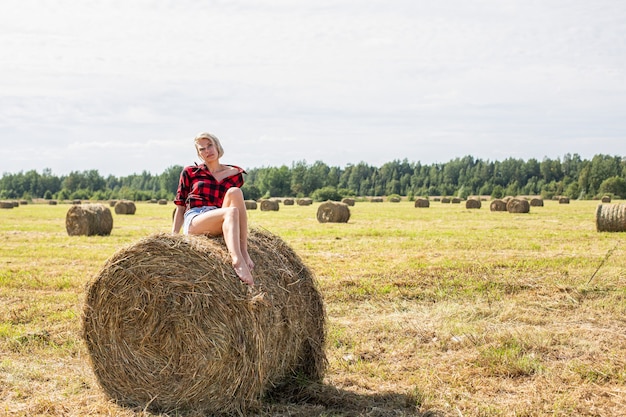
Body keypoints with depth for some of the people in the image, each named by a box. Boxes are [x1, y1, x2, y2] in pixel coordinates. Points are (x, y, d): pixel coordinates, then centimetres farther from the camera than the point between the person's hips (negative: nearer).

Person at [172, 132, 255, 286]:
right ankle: (237, 260, -58)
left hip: (220, 226, 2)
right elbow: (180, 207, 11)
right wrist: (173, 236, 1)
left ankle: (244, 253, -37)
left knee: (235, 192, -29)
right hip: (193, 221, -2)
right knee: (231, 212, -34)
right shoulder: (190, 172, 12)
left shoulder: (236, 174, 17)